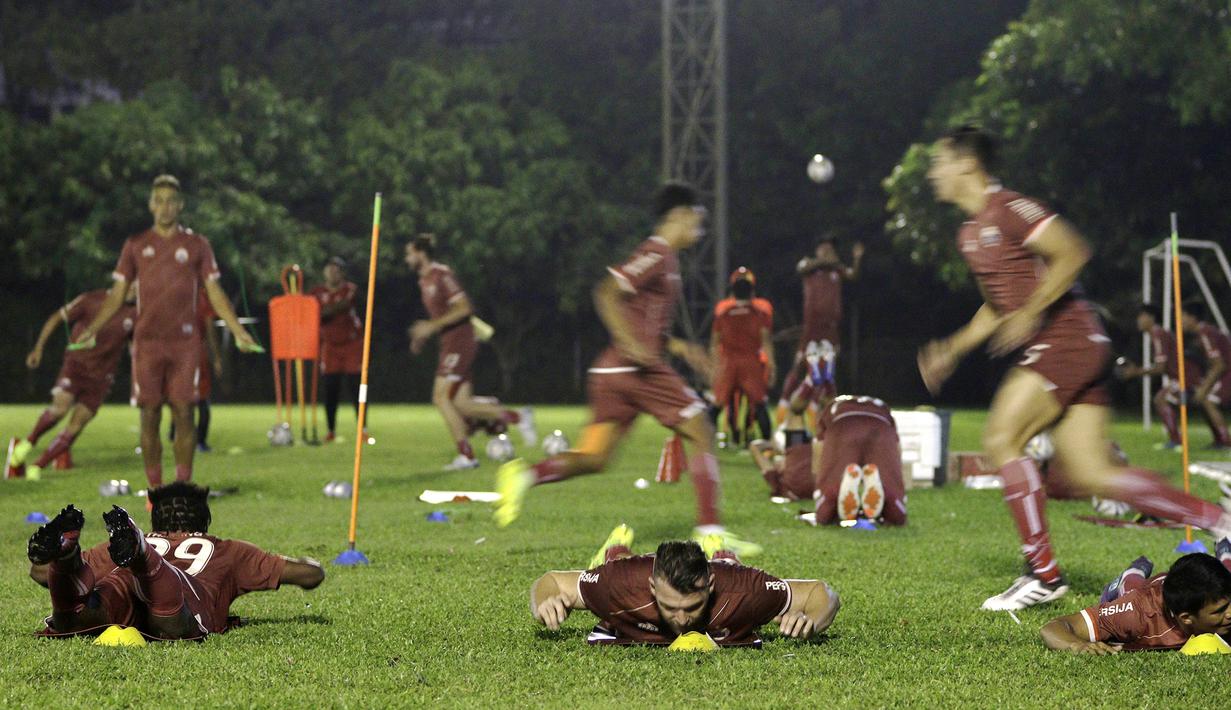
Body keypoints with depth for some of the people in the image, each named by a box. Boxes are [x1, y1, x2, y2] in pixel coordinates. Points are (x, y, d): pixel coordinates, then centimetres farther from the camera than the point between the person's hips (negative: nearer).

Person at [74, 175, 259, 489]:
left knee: (183, 413, -5)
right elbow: (117, 294, 10)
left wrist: (238, 331, -4)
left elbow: (215, 294, 7)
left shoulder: (197, 244, 7)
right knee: (150, 416, -1)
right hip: (147, 342, 1)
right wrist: (91, 329, -2)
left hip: (185, 342, -1)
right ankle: (154, 488, 5)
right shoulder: (136, 245, 9)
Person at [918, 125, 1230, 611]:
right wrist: (952, 351, 22)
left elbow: (1072, 253, -19)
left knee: (1001, 439, -14)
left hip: (1067, 340, -9)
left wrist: (1029, 314, -22)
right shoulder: (970, 233, 20)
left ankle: (1044, 575, -10)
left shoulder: (1008, 210, -10)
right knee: (1092, 475, 1)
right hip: (1050, 350, 9)